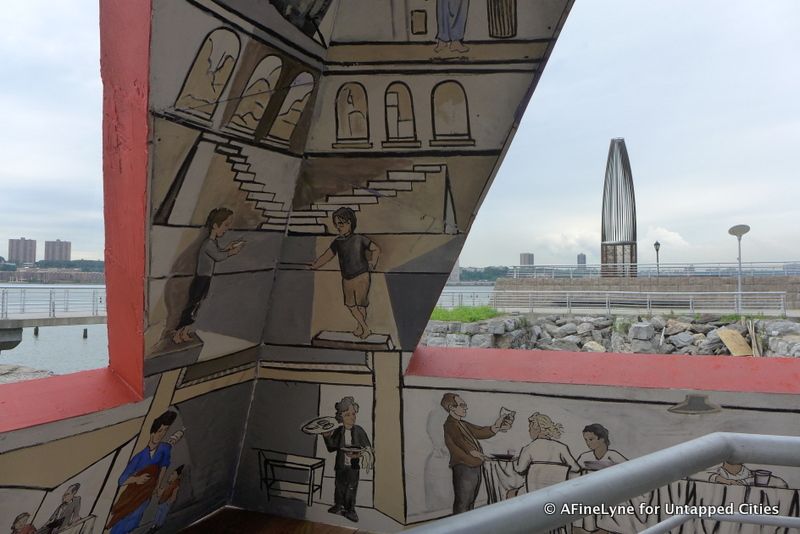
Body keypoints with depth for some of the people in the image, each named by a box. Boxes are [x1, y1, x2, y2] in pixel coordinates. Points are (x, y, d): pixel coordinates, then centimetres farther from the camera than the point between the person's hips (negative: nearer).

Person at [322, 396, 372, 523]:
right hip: (340, 465, 1)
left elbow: (368, 448, -9)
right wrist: (327, 437, -11)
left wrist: (360, 455, -28)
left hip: (353, 466, -1)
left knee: (351, 488, 8)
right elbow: (331, 448, 3)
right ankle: (338, 506, 37)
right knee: (339, 487, 15)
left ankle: (350, 510, 26)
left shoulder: (358, 431, -10)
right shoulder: (338, 432, -7)